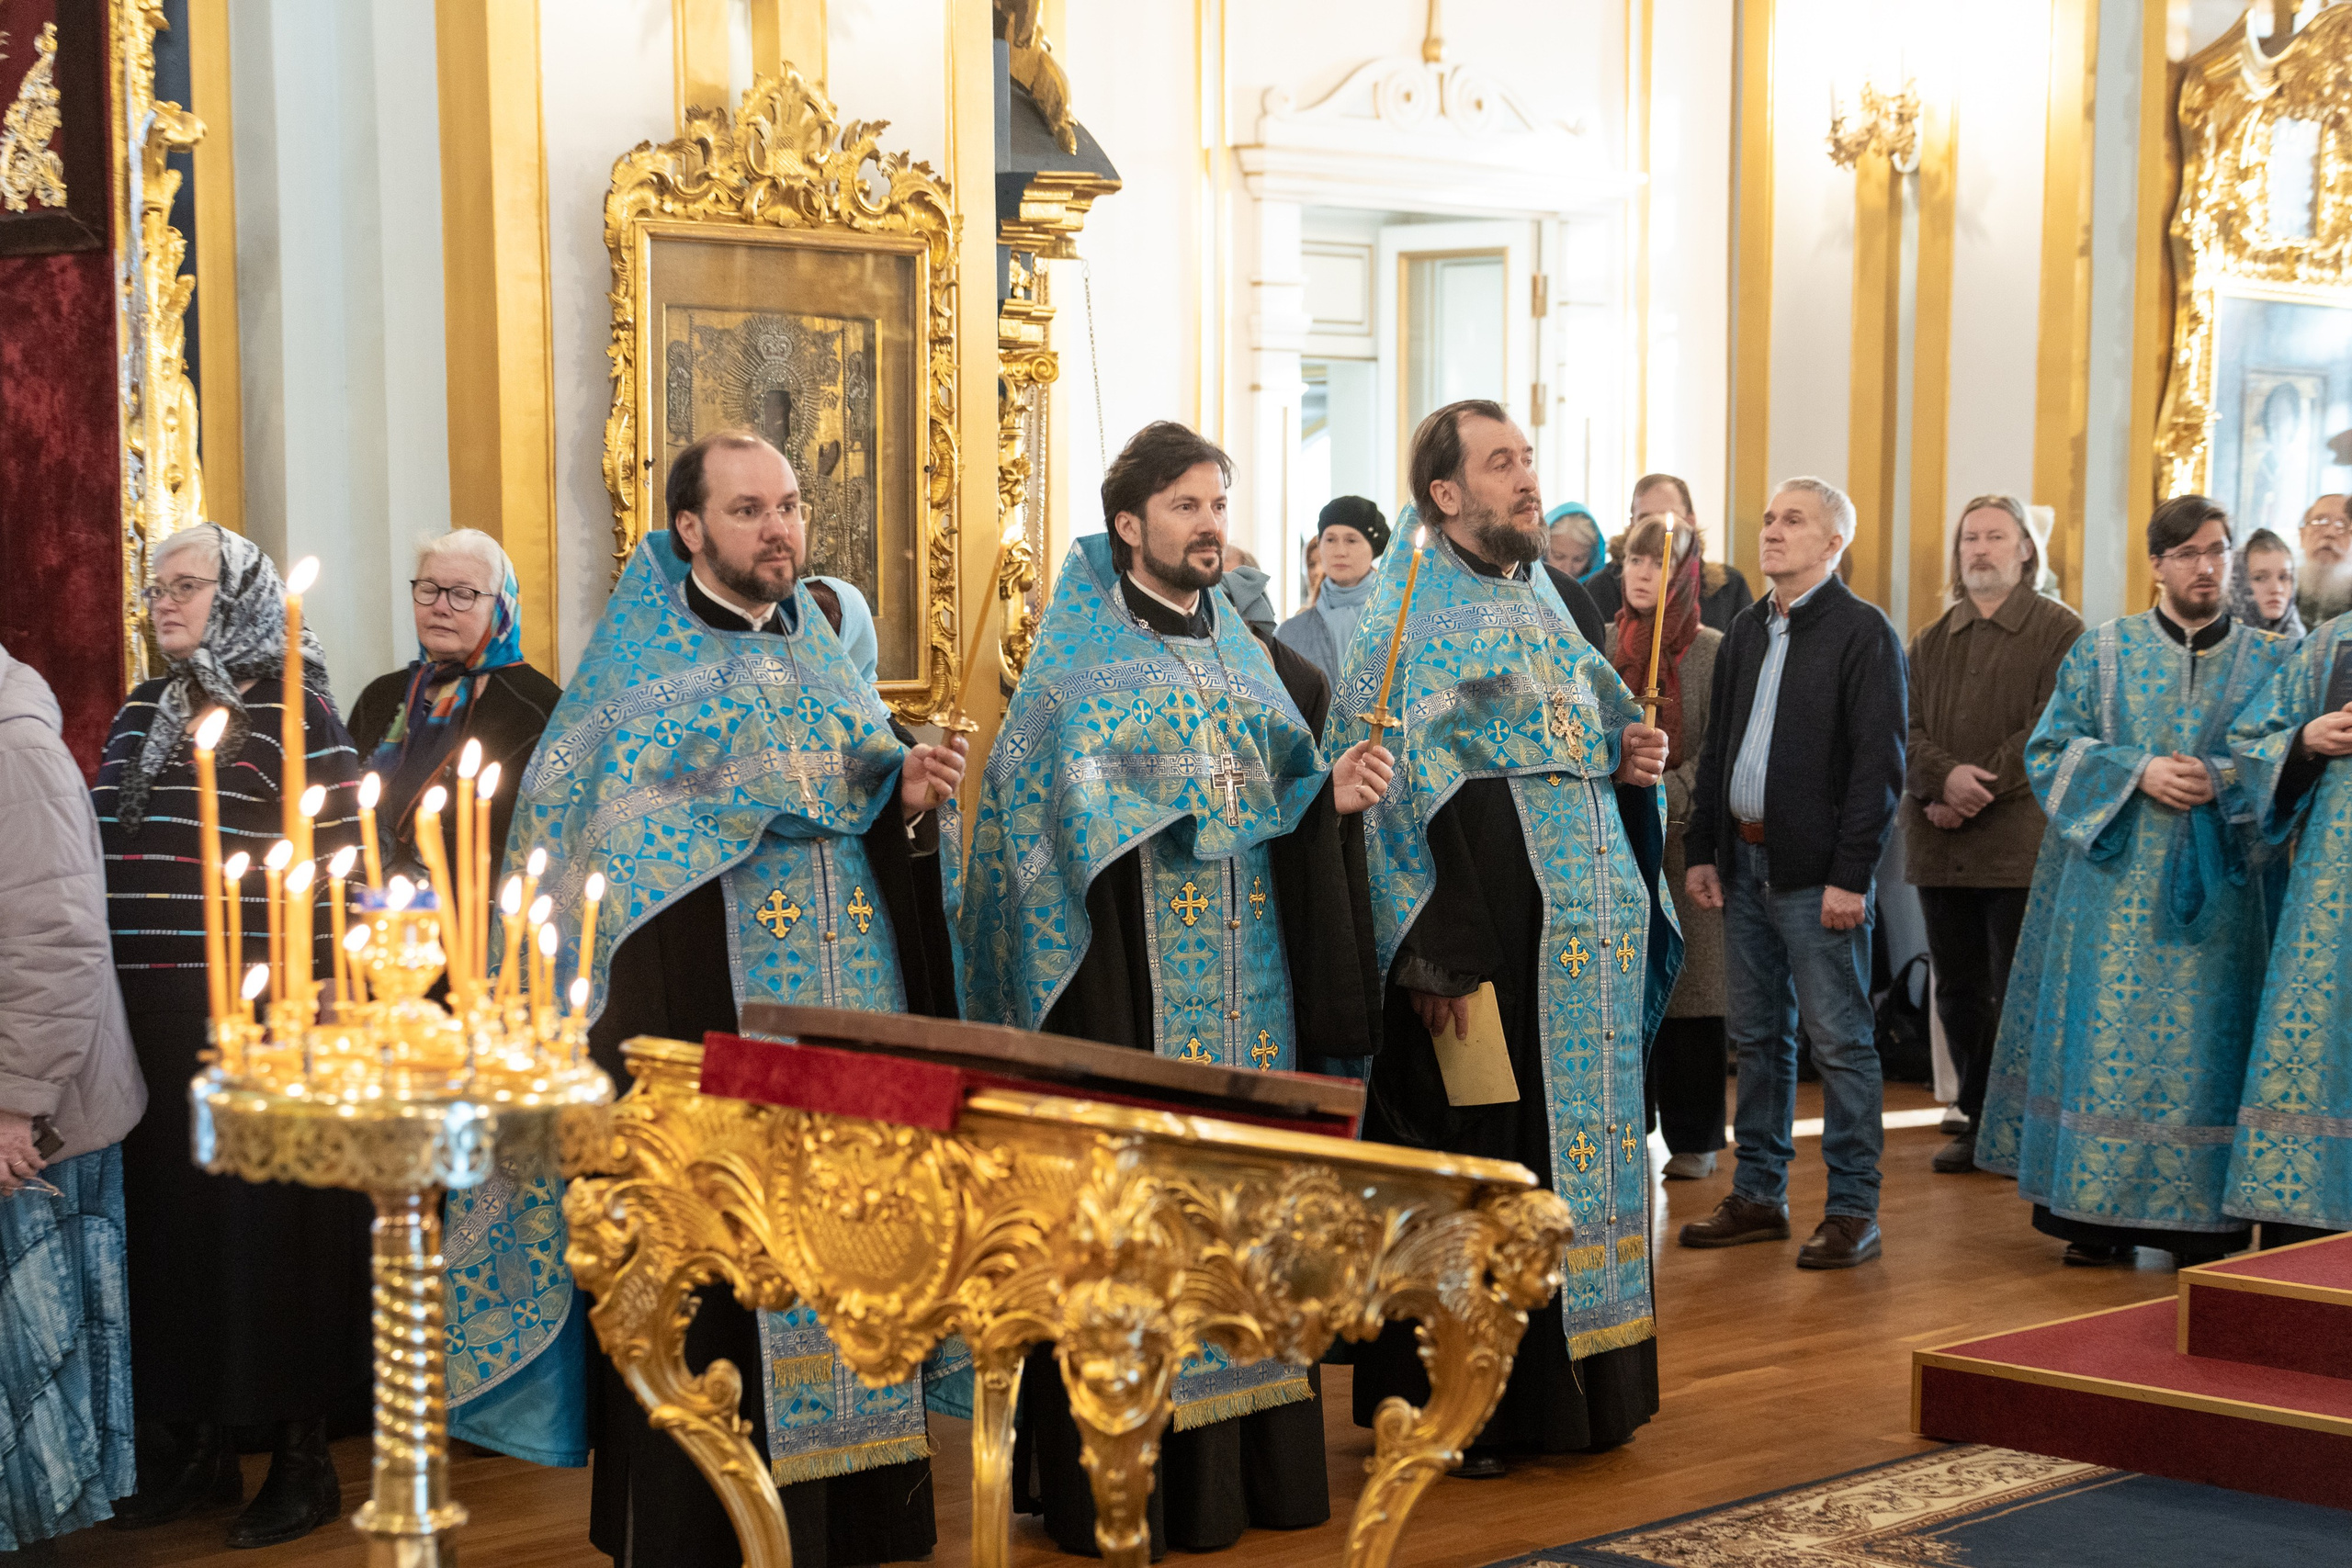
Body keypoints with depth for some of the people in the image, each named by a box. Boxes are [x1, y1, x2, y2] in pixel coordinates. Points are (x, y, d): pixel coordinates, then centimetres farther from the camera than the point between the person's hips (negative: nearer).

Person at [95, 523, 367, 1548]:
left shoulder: (290, 711, -7)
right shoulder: (141, 713, 15)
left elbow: (344, 857, -11)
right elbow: (109, 856, 20)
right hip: (148, 1021, 7)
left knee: (265, 1223, -1)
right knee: (168, 1218, 10)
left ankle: (301, 1461, 10)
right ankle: (195, 1446, 22)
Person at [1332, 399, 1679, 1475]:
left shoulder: (1541, 599, 17)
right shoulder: (1411, 613, -7)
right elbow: (1386, 782, -15)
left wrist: (1634, 762, 3)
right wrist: (1435, 953, -22)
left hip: (1587, 936, 8)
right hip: (1485, 936, -8)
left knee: (1581, 1138, 10)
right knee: (1471, 1155, -4)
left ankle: (1568, 1384, 20)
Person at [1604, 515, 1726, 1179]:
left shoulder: (1713, 651, 0)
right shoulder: (1602, 645, 11)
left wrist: (1662, 797, -16)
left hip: (1685, 834, -3)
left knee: (1690, 987, 0)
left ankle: (1693, 1136, 8)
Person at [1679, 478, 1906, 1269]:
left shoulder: (1863, 633, -7)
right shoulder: (1746, 632, 14)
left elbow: (1880, 762, -12)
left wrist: (1851, 874, -17)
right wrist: (1703, 848, 11)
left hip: (1817, 870, -7)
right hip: (1745, 862, 7)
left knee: (1839, 1040, -3)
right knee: (1755, 1035, 12)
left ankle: (1853, 1210, 3)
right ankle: (1758, 1194, 21)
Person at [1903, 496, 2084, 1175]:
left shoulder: (2061, 632, 1)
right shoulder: (1931, 641, 16)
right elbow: (1907, 728, 6)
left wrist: (1980, 790, -14)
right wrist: (1944, 777, -14)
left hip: (2022, 839, -5)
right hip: (1940, 843, 5)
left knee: (2019, 992, -3)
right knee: (1959, 991, 8)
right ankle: (1978, 1120, 18)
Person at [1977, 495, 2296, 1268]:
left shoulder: (2269, 660, 8)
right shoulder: (2103, 651, 7)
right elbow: (2052, 749, 3)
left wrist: (2221, 780, -13)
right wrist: (2137, 772, -11)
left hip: (2217, 894, 0)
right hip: (2115, 891, 0)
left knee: (2202, 1049, -2)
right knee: (2104, 1043, -2)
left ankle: (2202, 1219, 5)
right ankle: (2101, 1218, 4)